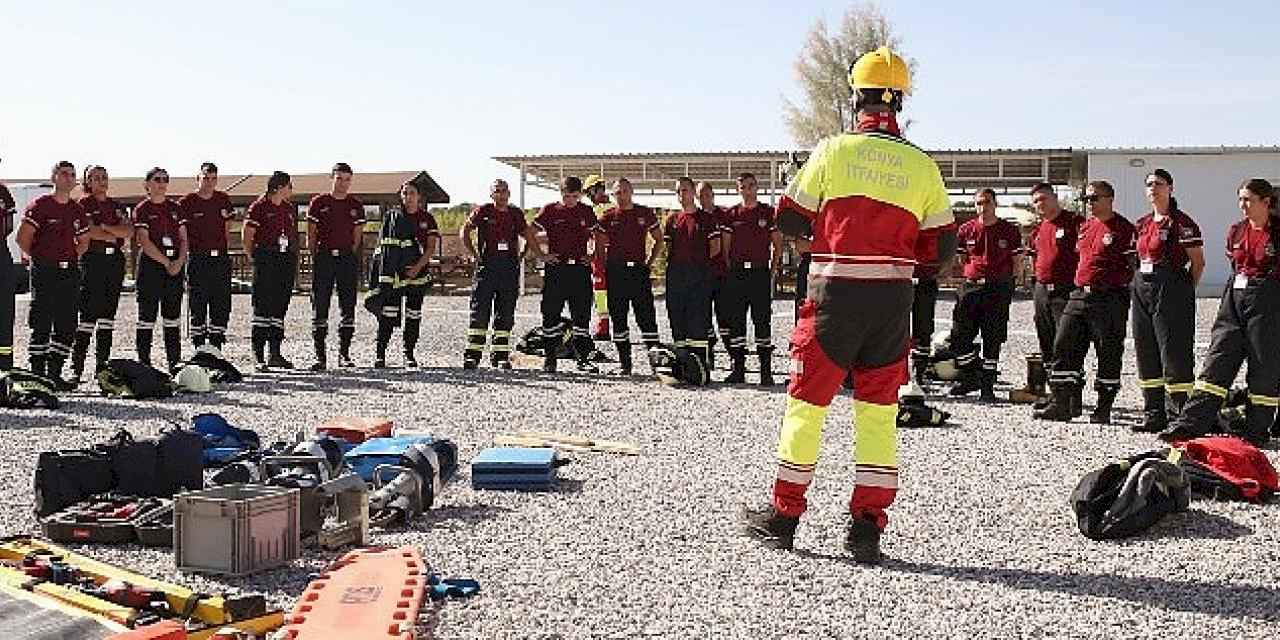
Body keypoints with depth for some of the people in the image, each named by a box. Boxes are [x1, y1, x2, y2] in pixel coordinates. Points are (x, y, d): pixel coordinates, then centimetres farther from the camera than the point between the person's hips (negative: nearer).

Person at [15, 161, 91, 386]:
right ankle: (38, 374, 1)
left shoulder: (77, 210, 13)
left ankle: (55, 374, 12)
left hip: (70, 273, 5)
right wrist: (40, 258, -2)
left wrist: (71, 258, 12)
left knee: (66, 327, 4)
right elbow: (23, 238, -7)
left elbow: (84, 240, 23)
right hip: (44, 273, -5)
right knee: (42, 326, -5)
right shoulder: (40, 206, -4)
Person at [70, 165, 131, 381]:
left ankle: (103, 365, 10)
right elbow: (90, 232, -12)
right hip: (93, 260, -5)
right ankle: (77, 367, -9)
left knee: (108, 313, 6)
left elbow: (129, 231, 1)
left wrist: (103, 227, -9)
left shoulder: (117, 207, 17)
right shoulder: (84, 204, 2)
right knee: (89, 313, -11)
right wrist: (115, 237, -4)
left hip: (115, 260, 5)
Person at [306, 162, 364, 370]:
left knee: (348, 307, 3)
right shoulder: (318, 203, 4)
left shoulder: (356, 205, 8)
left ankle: (344, 354, 10)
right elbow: (311, 235, 4)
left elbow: (357, 236, 9)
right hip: (323, 257, -2)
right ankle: (320, 356, 0)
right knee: (319, 306, -3)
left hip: (348, 257, 2)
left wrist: (350, 258, 0)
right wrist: (315, 258, -3)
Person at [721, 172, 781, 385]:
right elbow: (726, 245, 12)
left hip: (760, 272, -2)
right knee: (735, 321, 3)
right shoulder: (731, 214, 10)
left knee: (762, 321, -3)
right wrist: (728, 268, 3)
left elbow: (777, 244, 8)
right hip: (736, 273, 2)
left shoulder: (768, 213, 5)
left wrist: (774, 268, 1)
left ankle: (766, 371, 1)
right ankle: (738, 369, 10)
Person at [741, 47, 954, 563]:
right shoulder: (922, 166, 3)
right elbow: (942, 248, 7)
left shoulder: (834, 150, -4)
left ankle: (783, 515, 17)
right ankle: (867, 525, 11)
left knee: (807, 403, 8)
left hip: (835, 295, -2)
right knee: (879, 410, 10)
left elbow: (788, 220, 0)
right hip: (893, 300, 2)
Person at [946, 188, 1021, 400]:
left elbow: (1017, 262, 8)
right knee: (959, 335, -2)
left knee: (993, 340, 2)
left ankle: (987, 385, 10)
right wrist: (975, 272, 9)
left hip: (999, 289, -2)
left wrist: (1002, 277, 2)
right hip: (970, 287, 2)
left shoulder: (1010, 231, 1)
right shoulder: (966, 230, 6)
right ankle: (971, 377, 15)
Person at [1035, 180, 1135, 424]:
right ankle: (1061, 404, 7)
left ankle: (1103, 409, 10)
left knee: (1109, 354, 2)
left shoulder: (1124, 228, -6)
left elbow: (1134, 267, -6)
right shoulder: (1085, 226, 16)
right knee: (1064, 347, 2)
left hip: (1109, 299, -7)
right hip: (1079, 295, 7)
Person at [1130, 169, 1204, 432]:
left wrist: (1184, 290, -4)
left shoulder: (1181, 222, -7)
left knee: (1174, 354, -6)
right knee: (1146, 354, 9)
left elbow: (1198, 262, -7)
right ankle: (1154, 415, 17)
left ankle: (1178, 416, -1)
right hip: (1142, 289, 8)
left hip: (1171, 290, -8)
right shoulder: (1143, 223, 15)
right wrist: (1141, 282, 13)